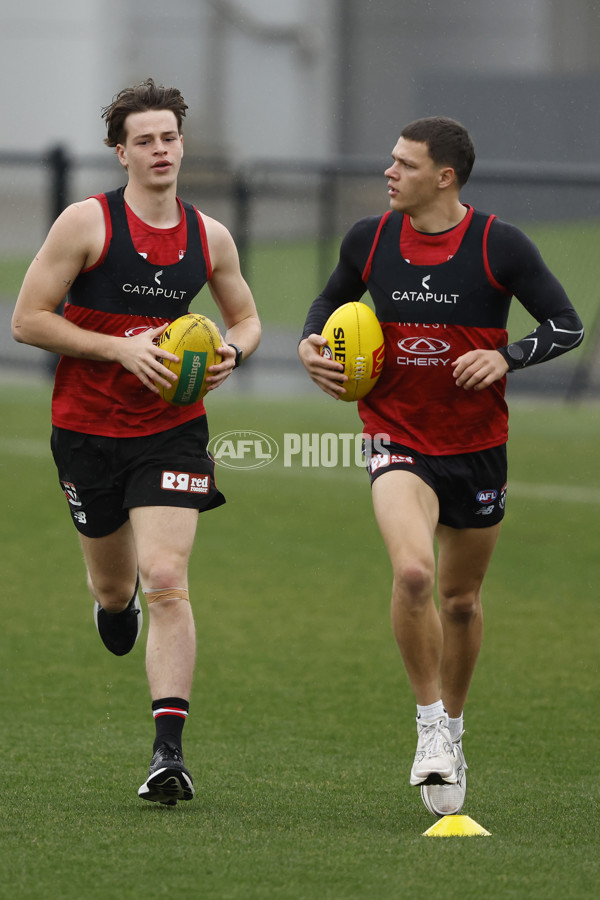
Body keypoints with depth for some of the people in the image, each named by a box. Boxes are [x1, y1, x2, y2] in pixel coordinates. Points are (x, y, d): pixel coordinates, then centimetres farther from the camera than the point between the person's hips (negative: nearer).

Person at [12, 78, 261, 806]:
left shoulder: (209, 238, 3)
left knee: (165, 582, -14)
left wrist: (231, 352, -6)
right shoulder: (86, 223, -9)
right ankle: (115, 603, 55)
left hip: (170, 430, 1)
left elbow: (246, 317, 18)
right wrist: (120, 347, -19)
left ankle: (169, 751, -17)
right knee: (115, 586, 14)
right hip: (86, 428, -1)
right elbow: (28, 320, -10)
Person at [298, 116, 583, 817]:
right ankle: (430, 724, -10)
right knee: (412, 570, -25)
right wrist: (311, 344, -1)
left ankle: (452, 728, 37)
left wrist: (506, 357, -19)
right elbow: (332, 299, 19)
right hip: (397, 440, 0)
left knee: (460, 599, 13)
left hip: (477, 445, 0)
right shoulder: (368, 240, -1)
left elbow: (567, 325, -3)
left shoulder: (499, 246, -9)